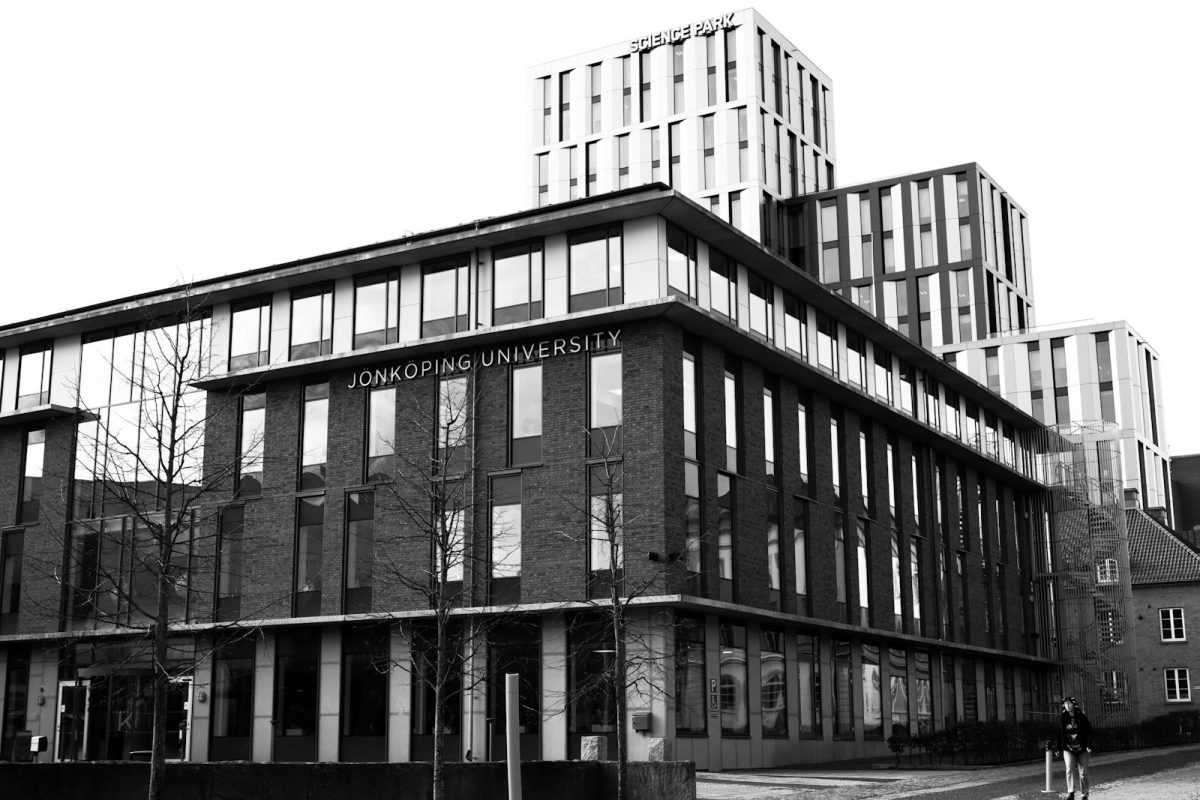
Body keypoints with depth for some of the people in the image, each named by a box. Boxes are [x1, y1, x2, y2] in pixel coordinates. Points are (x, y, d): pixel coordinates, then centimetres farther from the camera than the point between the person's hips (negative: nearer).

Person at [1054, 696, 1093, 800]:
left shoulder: (1082, 717, -1)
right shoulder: (1062, 719, 6)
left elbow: (1089, 732, -1)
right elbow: (1059, 734, 10)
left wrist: (1088, 746, -11)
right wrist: (1058, 749, 9)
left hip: (1082, 749, -1)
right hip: (1068, 749, 1)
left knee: (1083, 771, 4)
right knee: (1070, 768, -20)